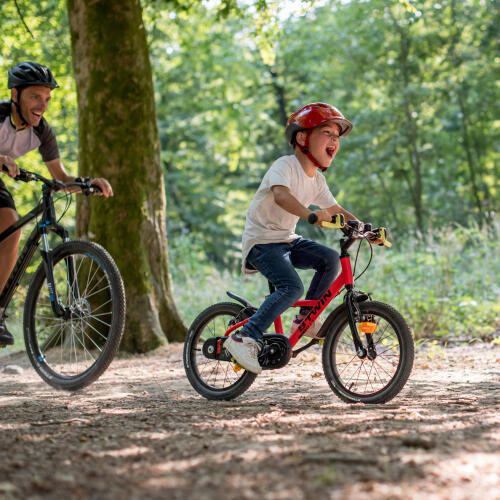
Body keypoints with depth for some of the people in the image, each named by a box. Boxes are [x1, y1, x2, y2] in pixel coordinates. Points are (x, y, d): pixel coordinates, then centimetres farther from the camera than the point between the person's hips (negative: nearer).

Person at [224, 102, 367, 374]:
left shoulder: (317, 180, 9)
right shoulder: (285, 166, -17)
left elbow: (335, 210, 14)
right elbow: (281, 195, -37)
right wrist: (310, 214, -54)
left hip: (287, 239, 8)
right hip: (261, 240, -8)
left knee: (330, 259, -11)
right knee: (292, 287, -28)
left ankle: (304, 319, 4)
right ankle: (245, 337, -22)